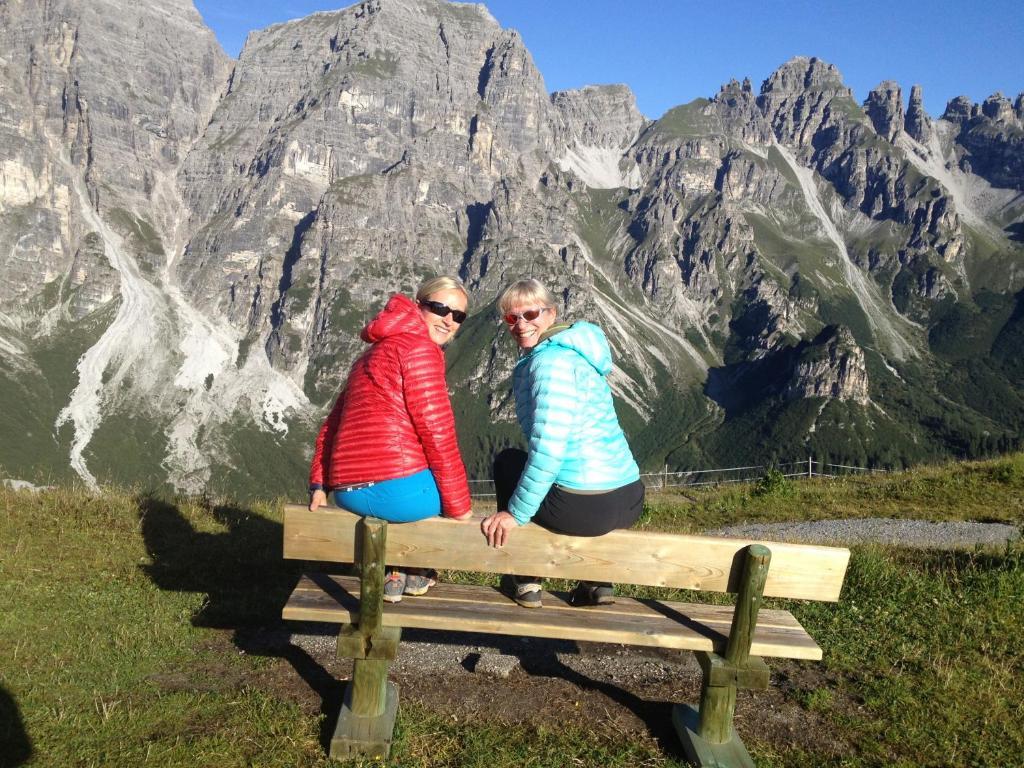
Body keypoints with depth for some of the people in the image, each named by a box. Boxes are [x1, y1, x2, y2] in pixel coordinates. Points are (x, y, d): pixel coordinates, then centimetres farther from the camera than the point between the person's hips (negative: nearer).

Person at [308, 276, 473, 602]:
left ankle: (397, 572, 30)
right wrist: (459, 507, -3)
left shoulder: (374, 352, 23)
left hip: (349, 495, 9)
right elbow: (438, 434, -10)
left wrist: (319, 484, 18)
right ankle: (408, 571, 19)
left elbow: (334, 422, 20)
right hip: (396, 490, -9)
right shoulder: (420, 348, -6)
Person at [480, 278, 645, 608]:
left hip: (583, 507, -8)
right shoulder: (577, 352, 17)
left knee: (507, 460, 18)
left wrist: (515, 512, -12)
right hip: (630, 499, 8)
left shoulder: (549, 359, -11)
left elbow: (549, 446, -21)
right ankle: (597, 582, 28)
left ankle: (526, 582, 23)